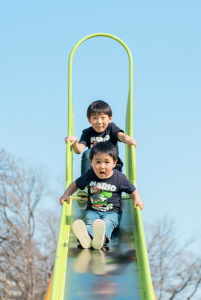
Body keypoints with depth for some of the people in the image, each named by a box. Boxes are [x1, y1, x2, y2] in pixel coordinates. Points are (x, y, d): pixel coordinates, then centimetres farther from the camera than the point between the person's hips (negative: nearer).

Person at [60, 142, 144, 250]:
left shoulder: (119, 178, -4)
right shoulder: (89, 175, 2)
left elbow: (132, 190, 8)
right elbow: (76, 184, 18)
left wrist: (137, 199, -13)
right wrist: (66, 194, 3)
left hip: (112, 213, -2)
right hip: (92, 211, 2)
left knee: (107, 223, -35)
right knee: (89, 221, -32)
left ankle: (102, 237, -69)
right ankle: (86, 236, -66)